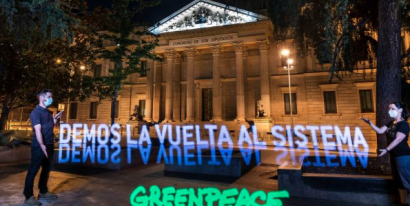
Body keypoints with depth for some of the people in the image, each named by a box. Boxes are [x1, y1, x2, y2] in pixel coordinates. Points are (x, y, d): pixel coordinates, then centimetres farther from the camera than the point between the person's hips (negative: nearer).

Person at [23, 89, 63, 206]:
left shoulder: (48, 112, 15)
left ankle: (43, 192, 27)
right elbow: (37, 130, -20)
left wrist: (56, 119, 8)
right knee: (33, 170, -1)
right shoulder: (36, 112, -11)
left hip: (49, 145, 9)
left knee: (46, 169, 15)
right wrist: (42, 146, -26)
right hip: (39, 146, -8)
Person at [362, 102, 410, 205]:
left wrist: (386, 150, -31)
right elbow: (380, 131, 6)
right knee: (398, 179, 16)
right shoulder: (391, 123, 9)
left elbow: (398, 139, -24)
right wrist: (370, 123, -6)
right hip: (394, 155, 9)